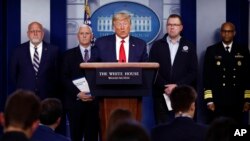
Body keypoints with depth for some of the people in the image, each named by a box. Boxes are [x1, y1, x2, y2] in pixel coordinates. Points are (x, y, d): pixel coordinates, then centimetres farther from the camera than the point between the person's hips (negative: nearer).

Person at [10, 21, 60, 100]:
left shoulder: (53, 50, 1)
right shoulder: (18, 51, 3)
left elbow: (57, 73, 5)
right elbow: (13, 73, 10)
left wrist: (53, 92, 2)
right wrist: (20, 88, 8)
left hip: (47, 96, 0)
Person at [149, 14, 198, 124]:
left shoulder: (189, 47, 9)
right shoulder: (157, 46, 9)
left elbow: (193, 72, 2)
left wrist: (177, 86, -10)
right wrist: (165, 87, -10)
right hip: (161, 94, 0)